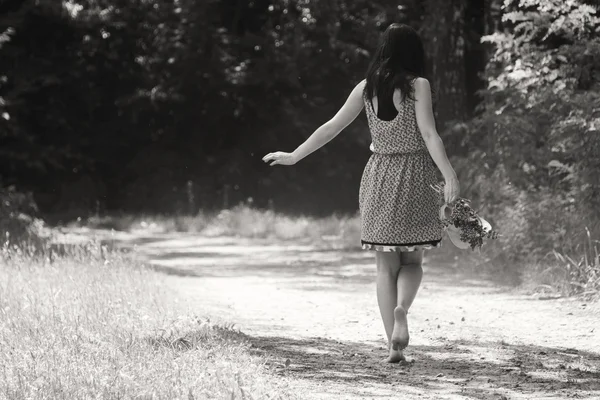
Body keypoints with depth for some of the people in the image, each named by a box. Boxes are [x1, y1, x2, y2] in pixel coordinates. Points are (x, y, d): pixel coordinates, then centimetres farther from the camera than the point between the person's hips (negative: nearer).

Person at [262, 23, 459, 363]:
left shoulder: (366, 88, 3)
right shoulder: (418, 86, -6)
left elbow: (332, 127, 6)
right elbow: (429, 134, -16)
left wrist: (294, 156, 16)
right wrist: (450, 176, -19)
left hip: (379, 176, 3)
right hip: (416, 177, -3)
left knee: (386, 266, 8)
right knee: (413, 261, 11)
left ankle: (395, 347, 3)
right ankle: (402, 308, -20)